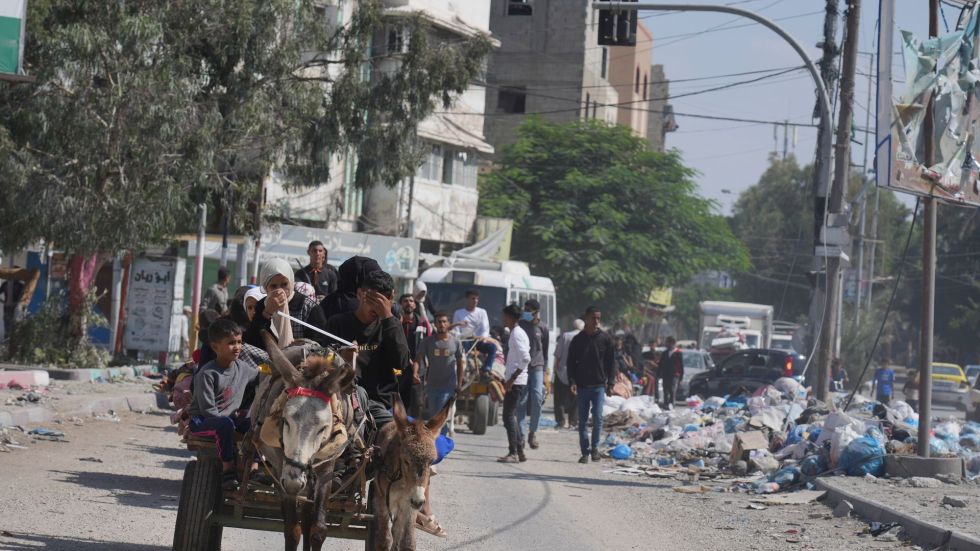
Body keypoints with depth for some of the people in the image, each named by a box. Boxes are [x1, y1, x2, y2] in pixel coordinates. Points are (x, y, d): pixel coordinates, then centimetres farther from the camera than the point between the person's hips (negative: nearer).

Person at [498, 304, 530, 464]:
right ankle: (519, 452, 16)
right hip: (516, 381, 10)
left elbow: (525, 358, -24)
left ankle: (513, 453, -10)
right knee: (512, 416, 13)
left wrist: (511, 380, -22)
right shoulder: (518, 333, 16)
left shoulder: (516, 335, -14)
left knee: (509, 416, -9)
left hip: (515, 382, -10)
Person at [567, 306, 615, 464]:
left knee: (598, 418, -8)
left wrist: (610, 383, -1)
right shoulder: (577, 340, 3)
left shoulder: (605, 338, 3)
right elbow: (571, 362, 6)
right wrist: (572, 381, -7)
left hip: (599, 385, -1)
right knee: (583, 420, 3)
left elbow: (611, 362, 6)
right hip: (582, 386, 1)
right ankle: (585, 451, 8)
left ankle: (595, 447, 9)